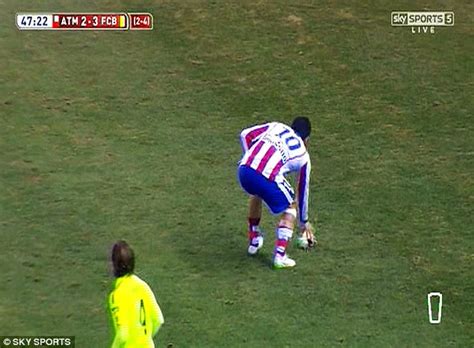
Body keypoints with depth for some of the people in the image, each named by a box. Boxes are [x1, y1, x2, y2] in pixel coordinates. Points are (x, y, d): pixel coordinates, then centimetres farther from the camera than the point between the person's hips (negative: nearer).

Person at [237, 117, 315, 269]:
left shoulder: (275, 126, 27)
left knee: (256, 194, 38)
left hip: (244, 171, 3)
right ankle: (280, 255, 13)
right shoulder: (303, 156, 24)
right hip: (267, 179, -3)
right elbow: (303, 191, 34)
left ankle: (253, 241, 48)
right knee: (290, 207, 25)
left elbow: (245, 135, 15)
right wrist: (304, 221, 47)